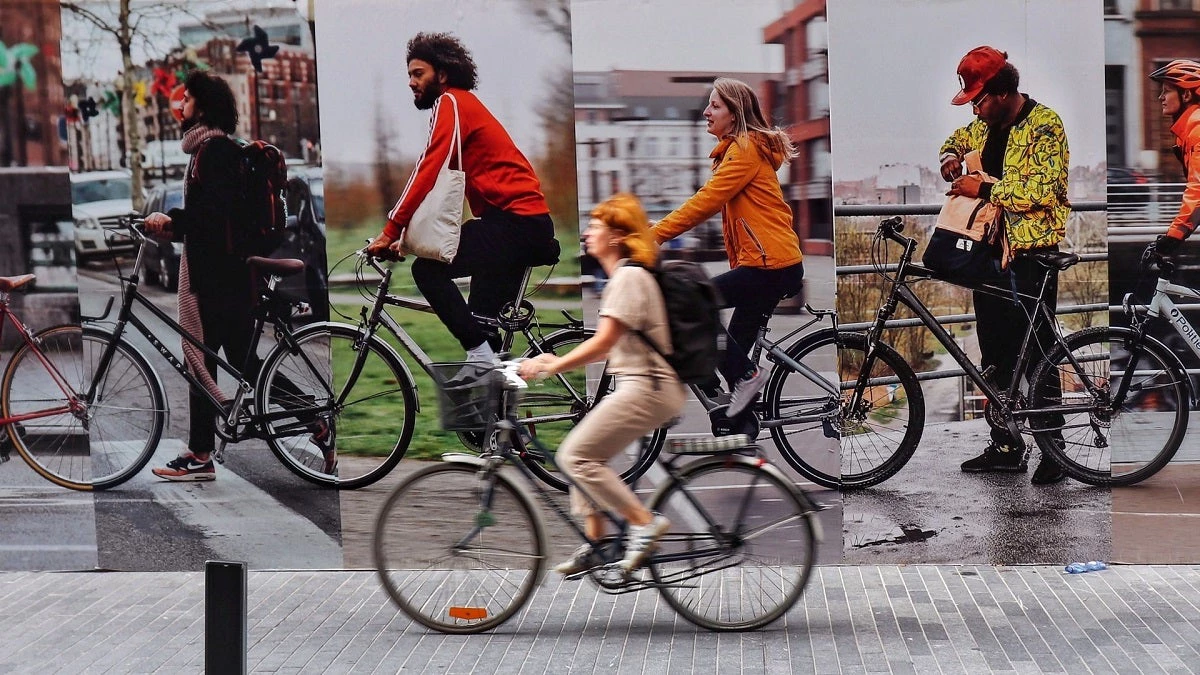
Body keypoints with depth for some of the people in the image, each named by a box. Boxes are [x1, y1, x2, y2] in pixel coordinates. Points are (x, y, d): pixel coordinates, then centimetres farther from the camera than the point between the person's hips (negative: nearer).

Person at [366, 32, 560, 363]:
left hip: (513, 220, -10)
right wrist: (408, 236, 16)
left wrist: (390, 231, -14)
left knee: (428, 269, -14)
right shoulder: (465, 105, 26)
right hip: (531, 224, 10)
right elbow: (439, 185, 23)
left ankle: (481, 355, -16)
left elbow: (427, 172, -14)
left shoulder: (451, 102, -4)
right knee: (483, 320, 12)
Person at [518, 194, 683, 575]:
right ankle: (594, 543, 15)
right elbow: (612, 347, 20)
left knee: (575, 456, -12)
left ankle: (644, 523, -8)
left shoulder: (629, 277, -13)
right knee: (584, 455, 13)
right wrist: (557, 359, 13)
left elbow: (603, 343, -21)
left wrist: (550, 367, -20)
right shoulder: (625, 275, 18)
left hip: (647, 388, -11)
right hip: (639, 384, 11)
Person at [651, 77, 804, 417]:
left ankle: (746, 375, -6)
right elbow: (710, 203, 20)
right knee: (737, 346, 11)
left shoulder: (745, 148, -11)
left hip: (771, 265, -10)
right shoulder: (734, 150, 21)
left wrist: (654, 235, -20)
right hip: (766, 262, 10)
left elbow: (706, 201, -19)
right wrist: (658, 231, 11)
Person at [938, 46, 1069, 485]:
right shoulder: (986, 125, 10)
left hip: (1032, 254, -7)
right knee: (995, 356, 10)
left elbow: (1042, 191, -23)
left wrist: (983, 189, -19)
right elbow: (956, 139, 32)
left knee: (1036, 354, -4)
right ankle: (1004, 447, 20)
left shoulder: (1044, 125, -13)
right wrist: (951, 158, 9)